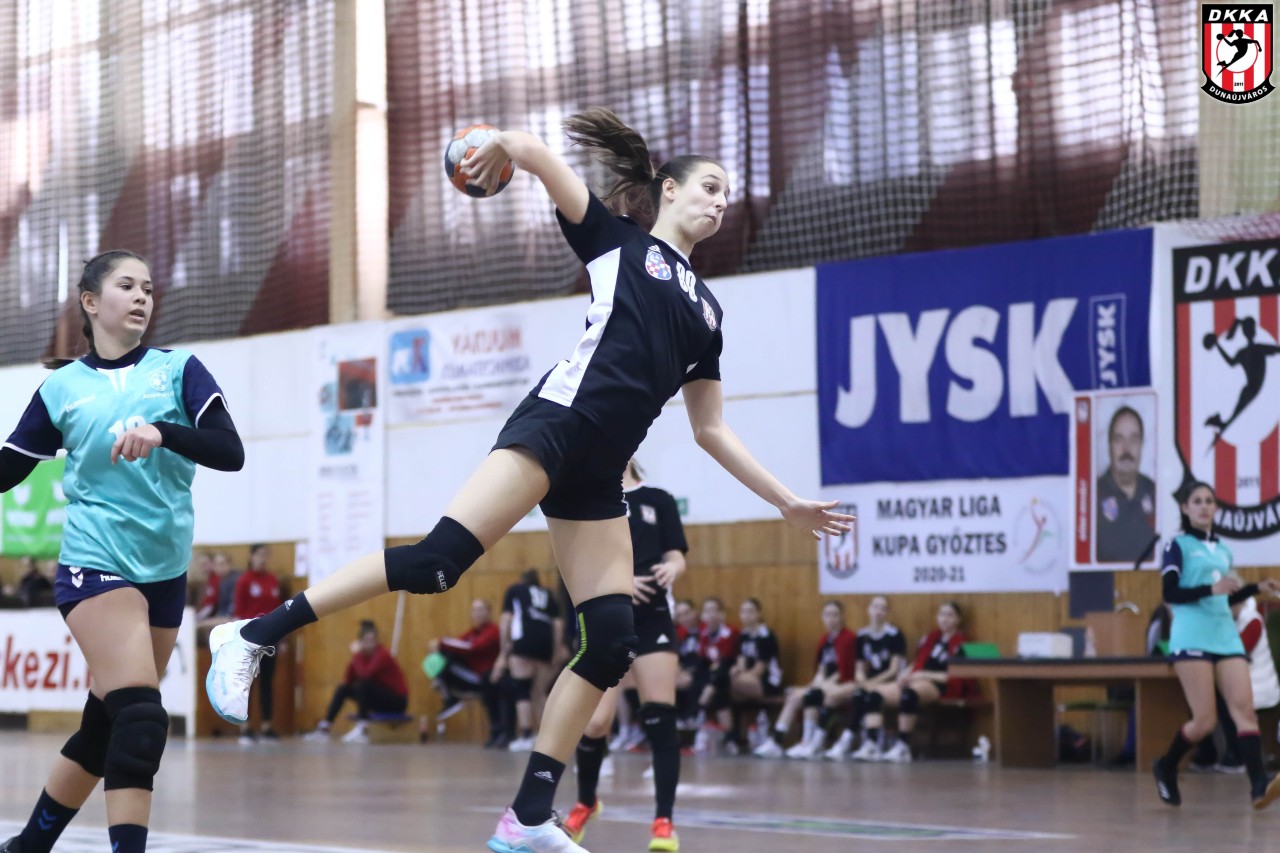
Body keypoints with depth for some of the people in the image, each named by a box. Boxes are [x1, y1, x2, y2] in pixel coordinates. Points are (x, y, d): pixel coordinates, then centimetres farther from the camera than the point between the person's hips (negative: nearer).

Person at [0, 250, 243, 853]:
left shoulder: (178, 369, 5)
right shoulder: (61, 387, 4)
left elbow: (230, 453, -7)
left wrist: (163, 432, -24)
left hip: (165, 571, 3)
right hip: (96, 564, -3)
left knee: (106, 726, 10)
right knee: (140, 720, -20)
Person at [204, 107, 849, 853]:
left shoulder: (707, 309, 25)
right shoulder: (617, 240, 9)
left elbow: (712, 430, 26)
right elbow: (529, 149, -1)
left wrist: (786, 501, 23)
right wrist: (499, 150, 20)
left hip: (596, 475, 7)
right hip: (555, 425, -7)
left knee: (614, 642, -3)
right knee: (441, 558, -24)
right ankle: (256, 636, -18)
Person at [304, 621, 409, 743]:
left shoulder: (382, 654, -20)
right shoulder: (364, 655, 0)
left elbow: (365, 675, -35)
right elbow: (347, 680, -4)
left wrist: (356, 655, -23)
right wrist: (355, 658, -19)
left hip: (397, 702, -8)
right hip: (380, 700, 8)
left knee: (362, 685, -30)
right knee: (343, 688, 2)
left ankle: (362, 731, -35)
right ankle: (324, 729, 0)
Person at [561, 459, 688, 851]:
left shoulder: (659, 500, 8)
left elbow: (677, 556, 3)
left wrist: (672, 568, -22)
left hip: (652, 620, 0)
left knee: (660, 717, -12)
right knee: (595, 722, -4)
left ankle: (664, 822, -9)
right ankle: (586, 803, 24)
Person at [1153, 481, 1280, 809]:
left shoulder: (1222, 549, 19)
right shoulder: (1178, 545, 1)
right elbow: (1170, 594, -10)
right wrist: (1212, 589, -21)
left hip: (1226, 638, 6)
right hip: (1192, 639, -6)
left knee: (1244, 709, -13)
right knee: (1205, 720, -10)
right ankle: (1166, 768, 15)